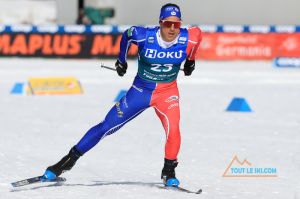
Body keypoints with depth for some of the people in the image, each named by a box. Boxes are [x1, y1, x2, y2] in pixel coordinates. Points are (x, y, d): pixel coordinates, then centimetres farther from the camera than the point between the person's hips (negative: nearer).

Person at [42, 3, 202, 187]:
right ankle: (69, 160, 11)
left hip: (168, 91, 0)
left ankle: (169, 171, -1)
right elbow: (126, 35, -1)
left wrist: (190, 60, 15)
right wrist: (121, 60, 12)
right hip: (140, 90, 0)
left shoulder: (188, 39, -20)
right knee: (107, 126, 0)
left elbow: (197, 32, 5)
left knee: (173, 129, -24)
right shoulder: (144, 36, -24)